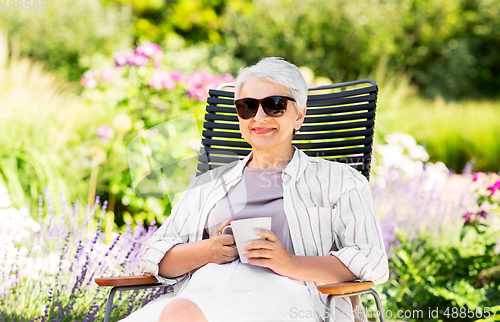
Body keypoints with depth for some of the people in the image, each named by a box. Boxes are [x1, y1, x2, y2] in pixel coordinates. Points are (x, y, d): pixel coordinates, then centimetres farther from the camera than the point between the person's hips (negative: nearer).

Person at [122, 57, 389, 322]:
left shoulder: (337, 180, 18)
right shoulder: (209, 184, 28)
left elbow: (372, 262, 4)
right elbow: (154, 257, 22)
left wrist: (291, 264, -10)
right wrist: (206, 251, 0)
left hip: (283, 294, -3)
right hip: (201, 292, 4)